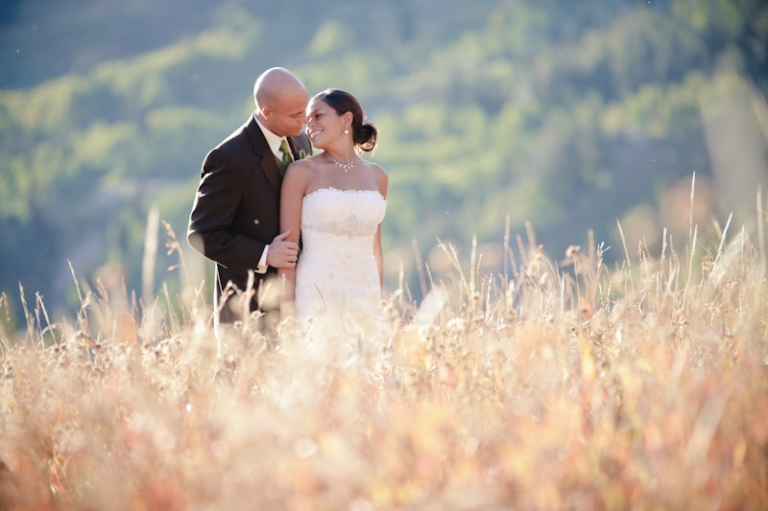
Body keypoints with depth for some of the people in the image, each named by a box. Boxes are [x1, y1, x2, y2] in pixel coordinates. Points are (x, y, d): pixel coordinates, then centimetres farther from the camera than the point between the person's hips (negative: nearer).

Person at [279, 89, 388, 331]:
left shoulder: (377, 176, 11)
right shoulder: (302, 172, -1)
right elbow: (287, 246, -3)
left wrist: (380, 302, 13)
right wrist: (287, 309, -9)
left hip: (365, 296, 4)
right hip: (315, 294, -3)